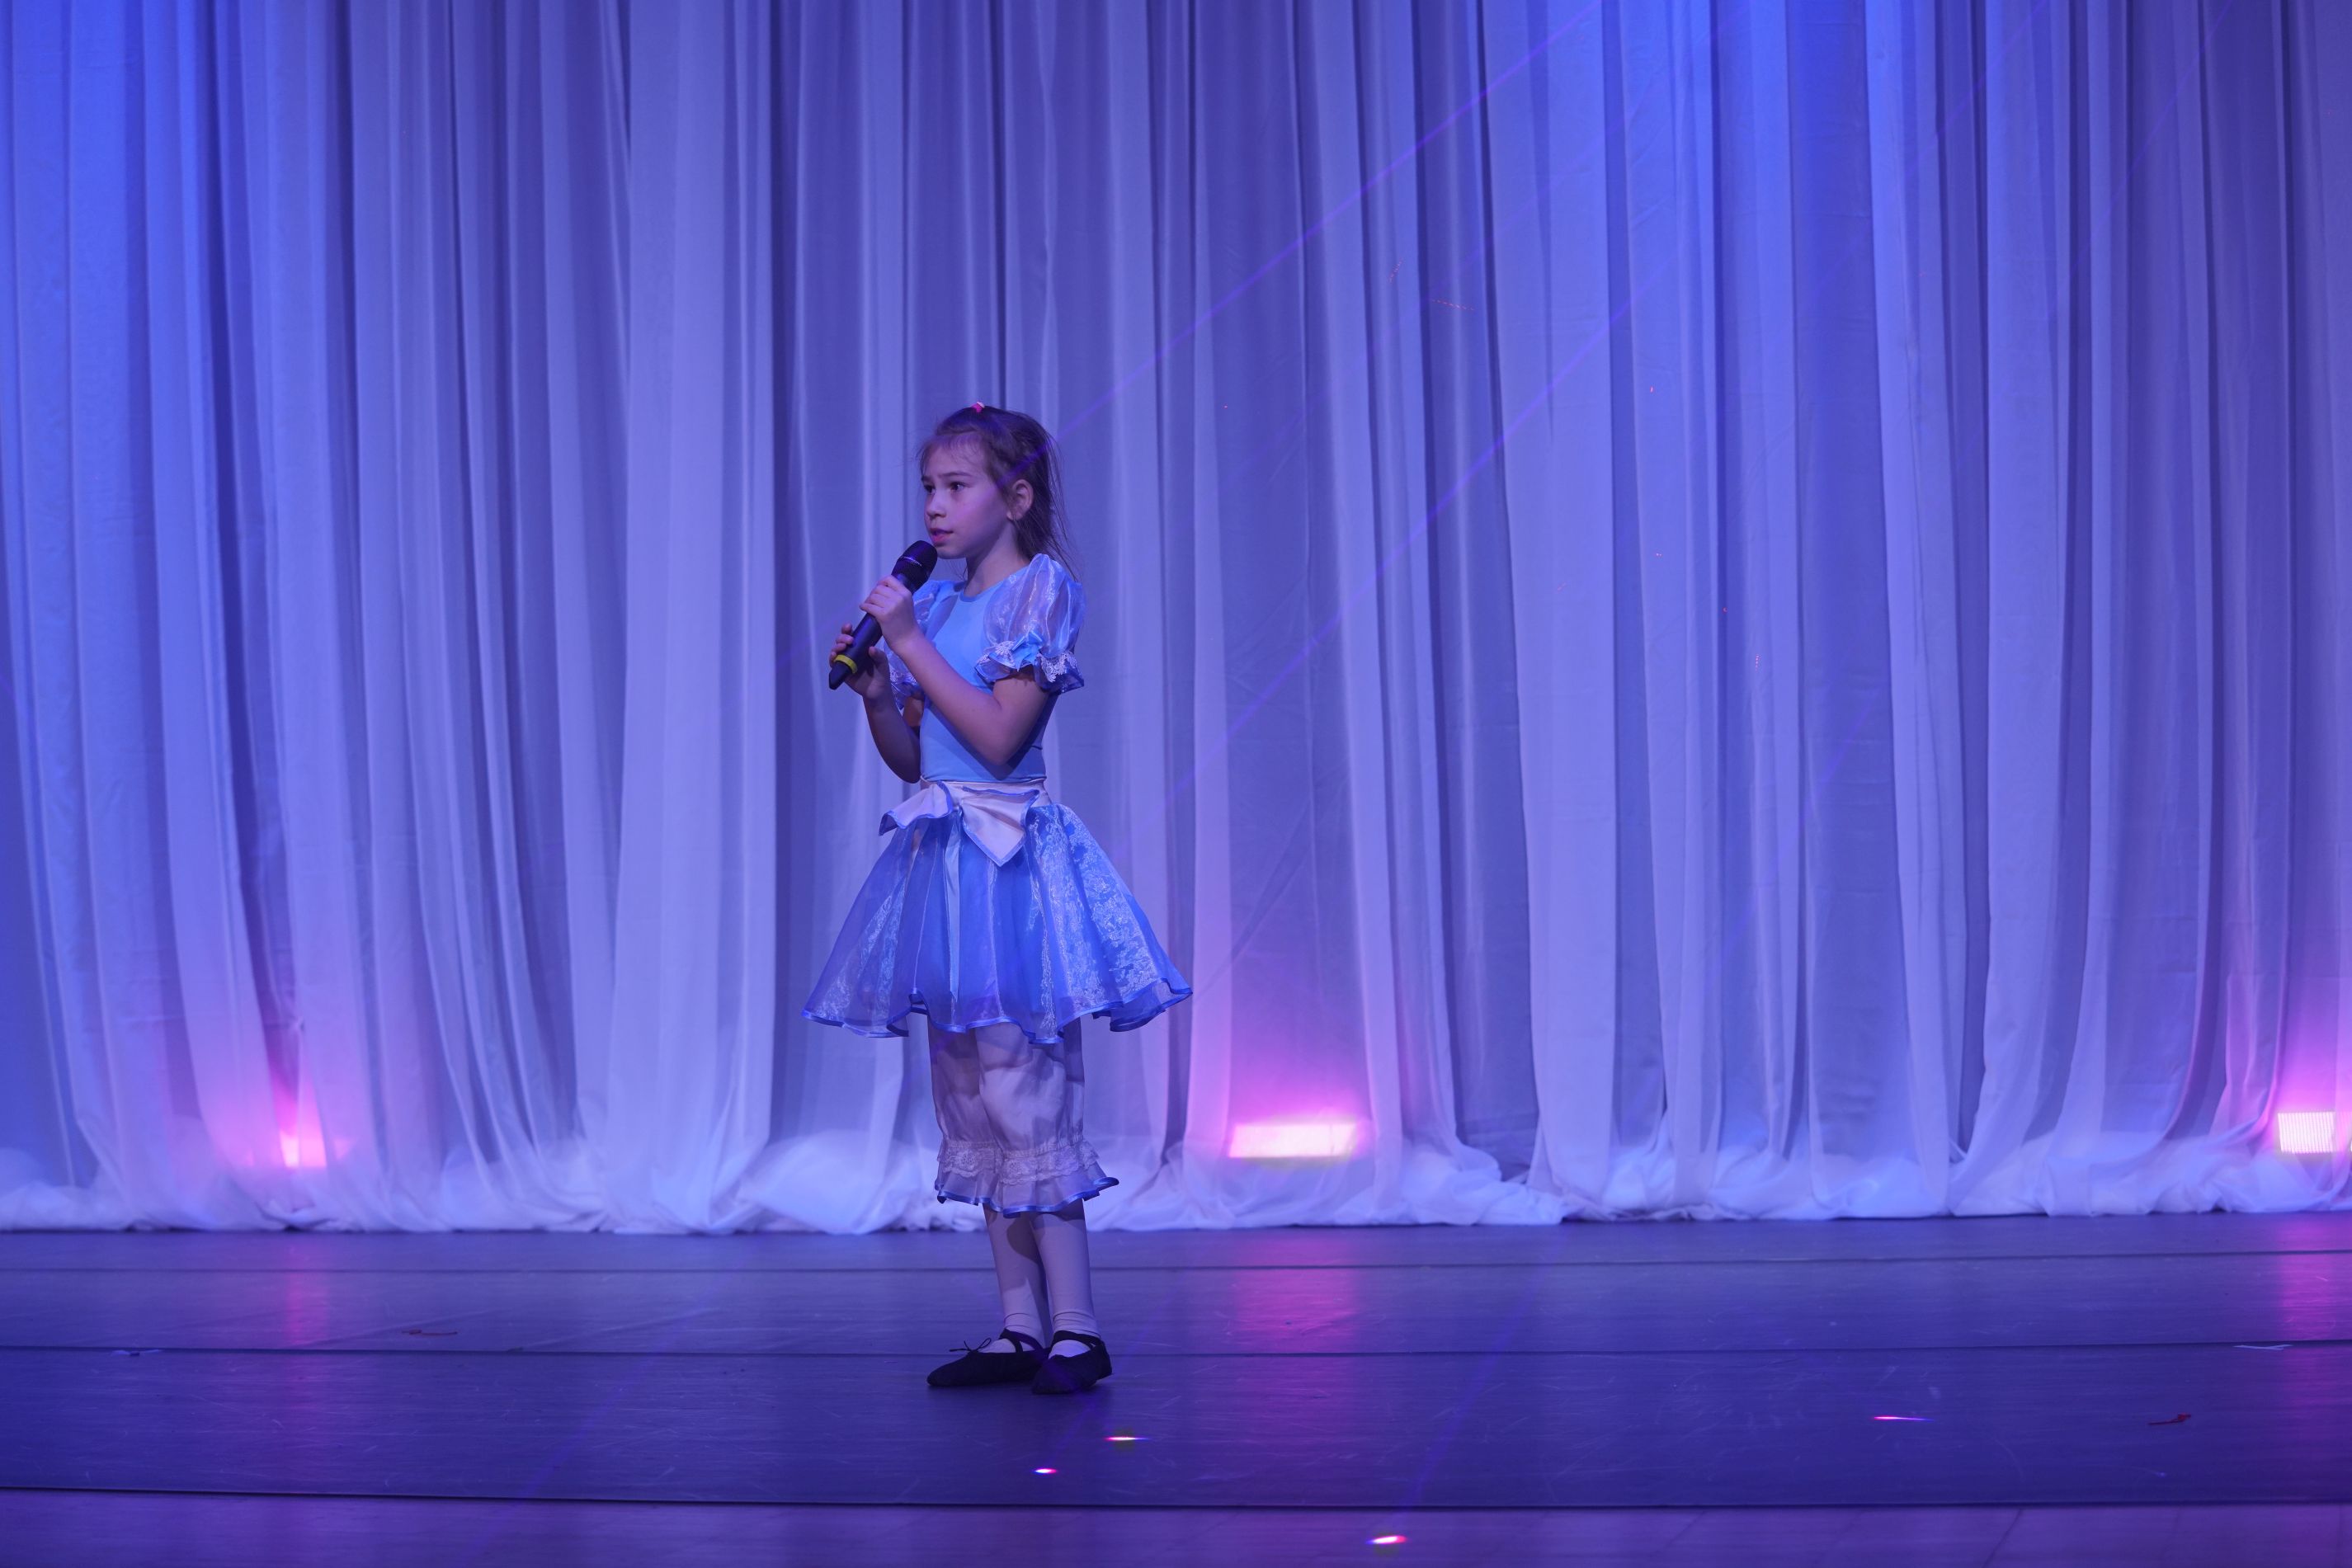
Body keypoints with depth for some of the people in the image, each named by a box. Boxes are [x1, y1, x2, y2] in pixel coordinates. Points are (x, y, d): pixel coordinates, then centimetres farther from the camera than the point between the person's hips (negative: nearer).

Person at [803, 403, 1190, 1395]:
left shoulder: (1040, 587, -7)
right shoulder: (935, 602, 13)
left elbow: (998, 735, -17)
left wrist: (912, 643, -15)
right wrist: (873, 689, -1)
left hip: (1006, 860, -8)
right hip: (940, 861, 8)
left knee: (1022, 1096, -10)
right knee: (972, 1101, 8)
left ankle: (1075, 1328, -6)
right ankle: (1020, 1326, 13)